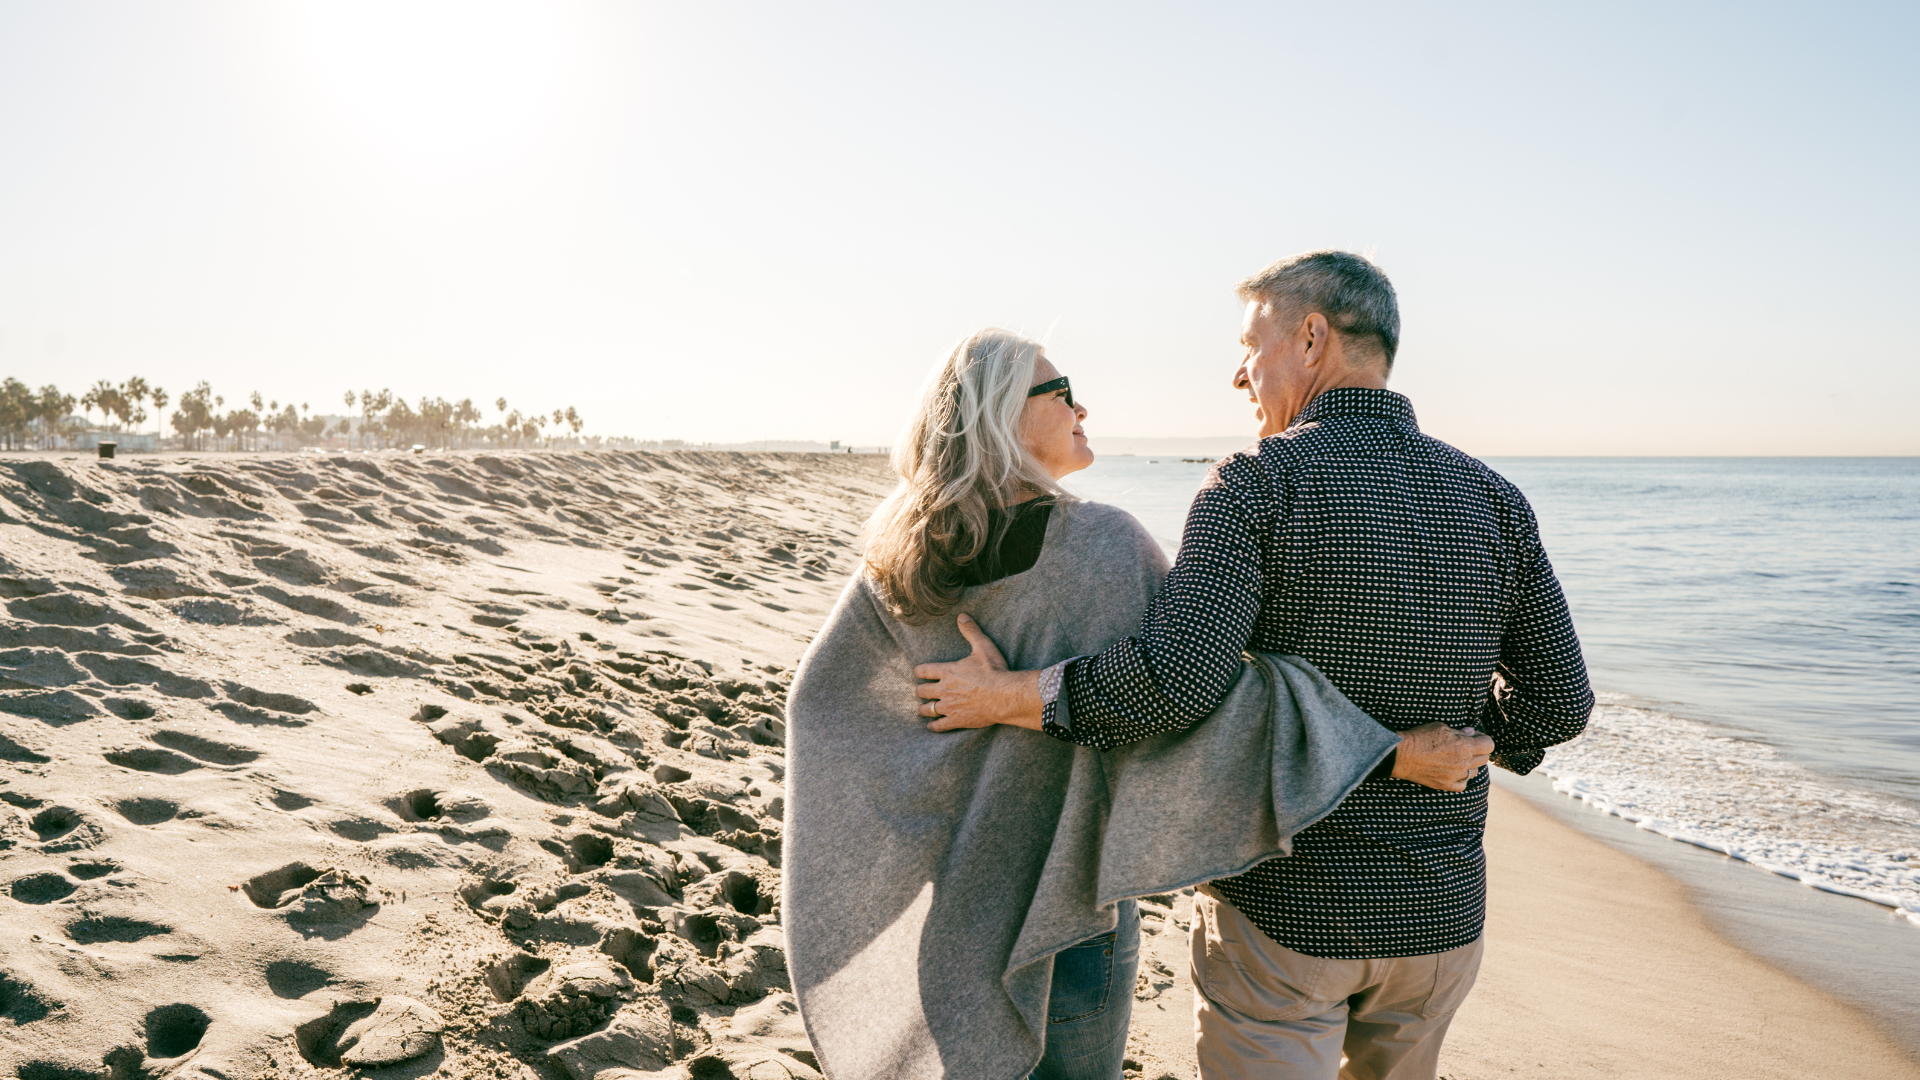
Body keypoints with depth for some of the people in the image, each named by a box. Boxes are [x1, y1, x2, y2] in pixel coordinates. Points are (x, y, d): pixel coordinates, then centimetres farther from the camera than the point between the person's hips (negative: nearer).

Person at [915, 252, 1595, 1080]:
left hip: (1284, 910, -5)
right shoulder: (1493, 500, -1)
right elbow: (1558, 701, 3)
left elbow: (1175, 680, -28)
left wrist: (1005, 696, -16)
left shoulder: (1257, 485, -16)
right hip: (1440, 913, 5)